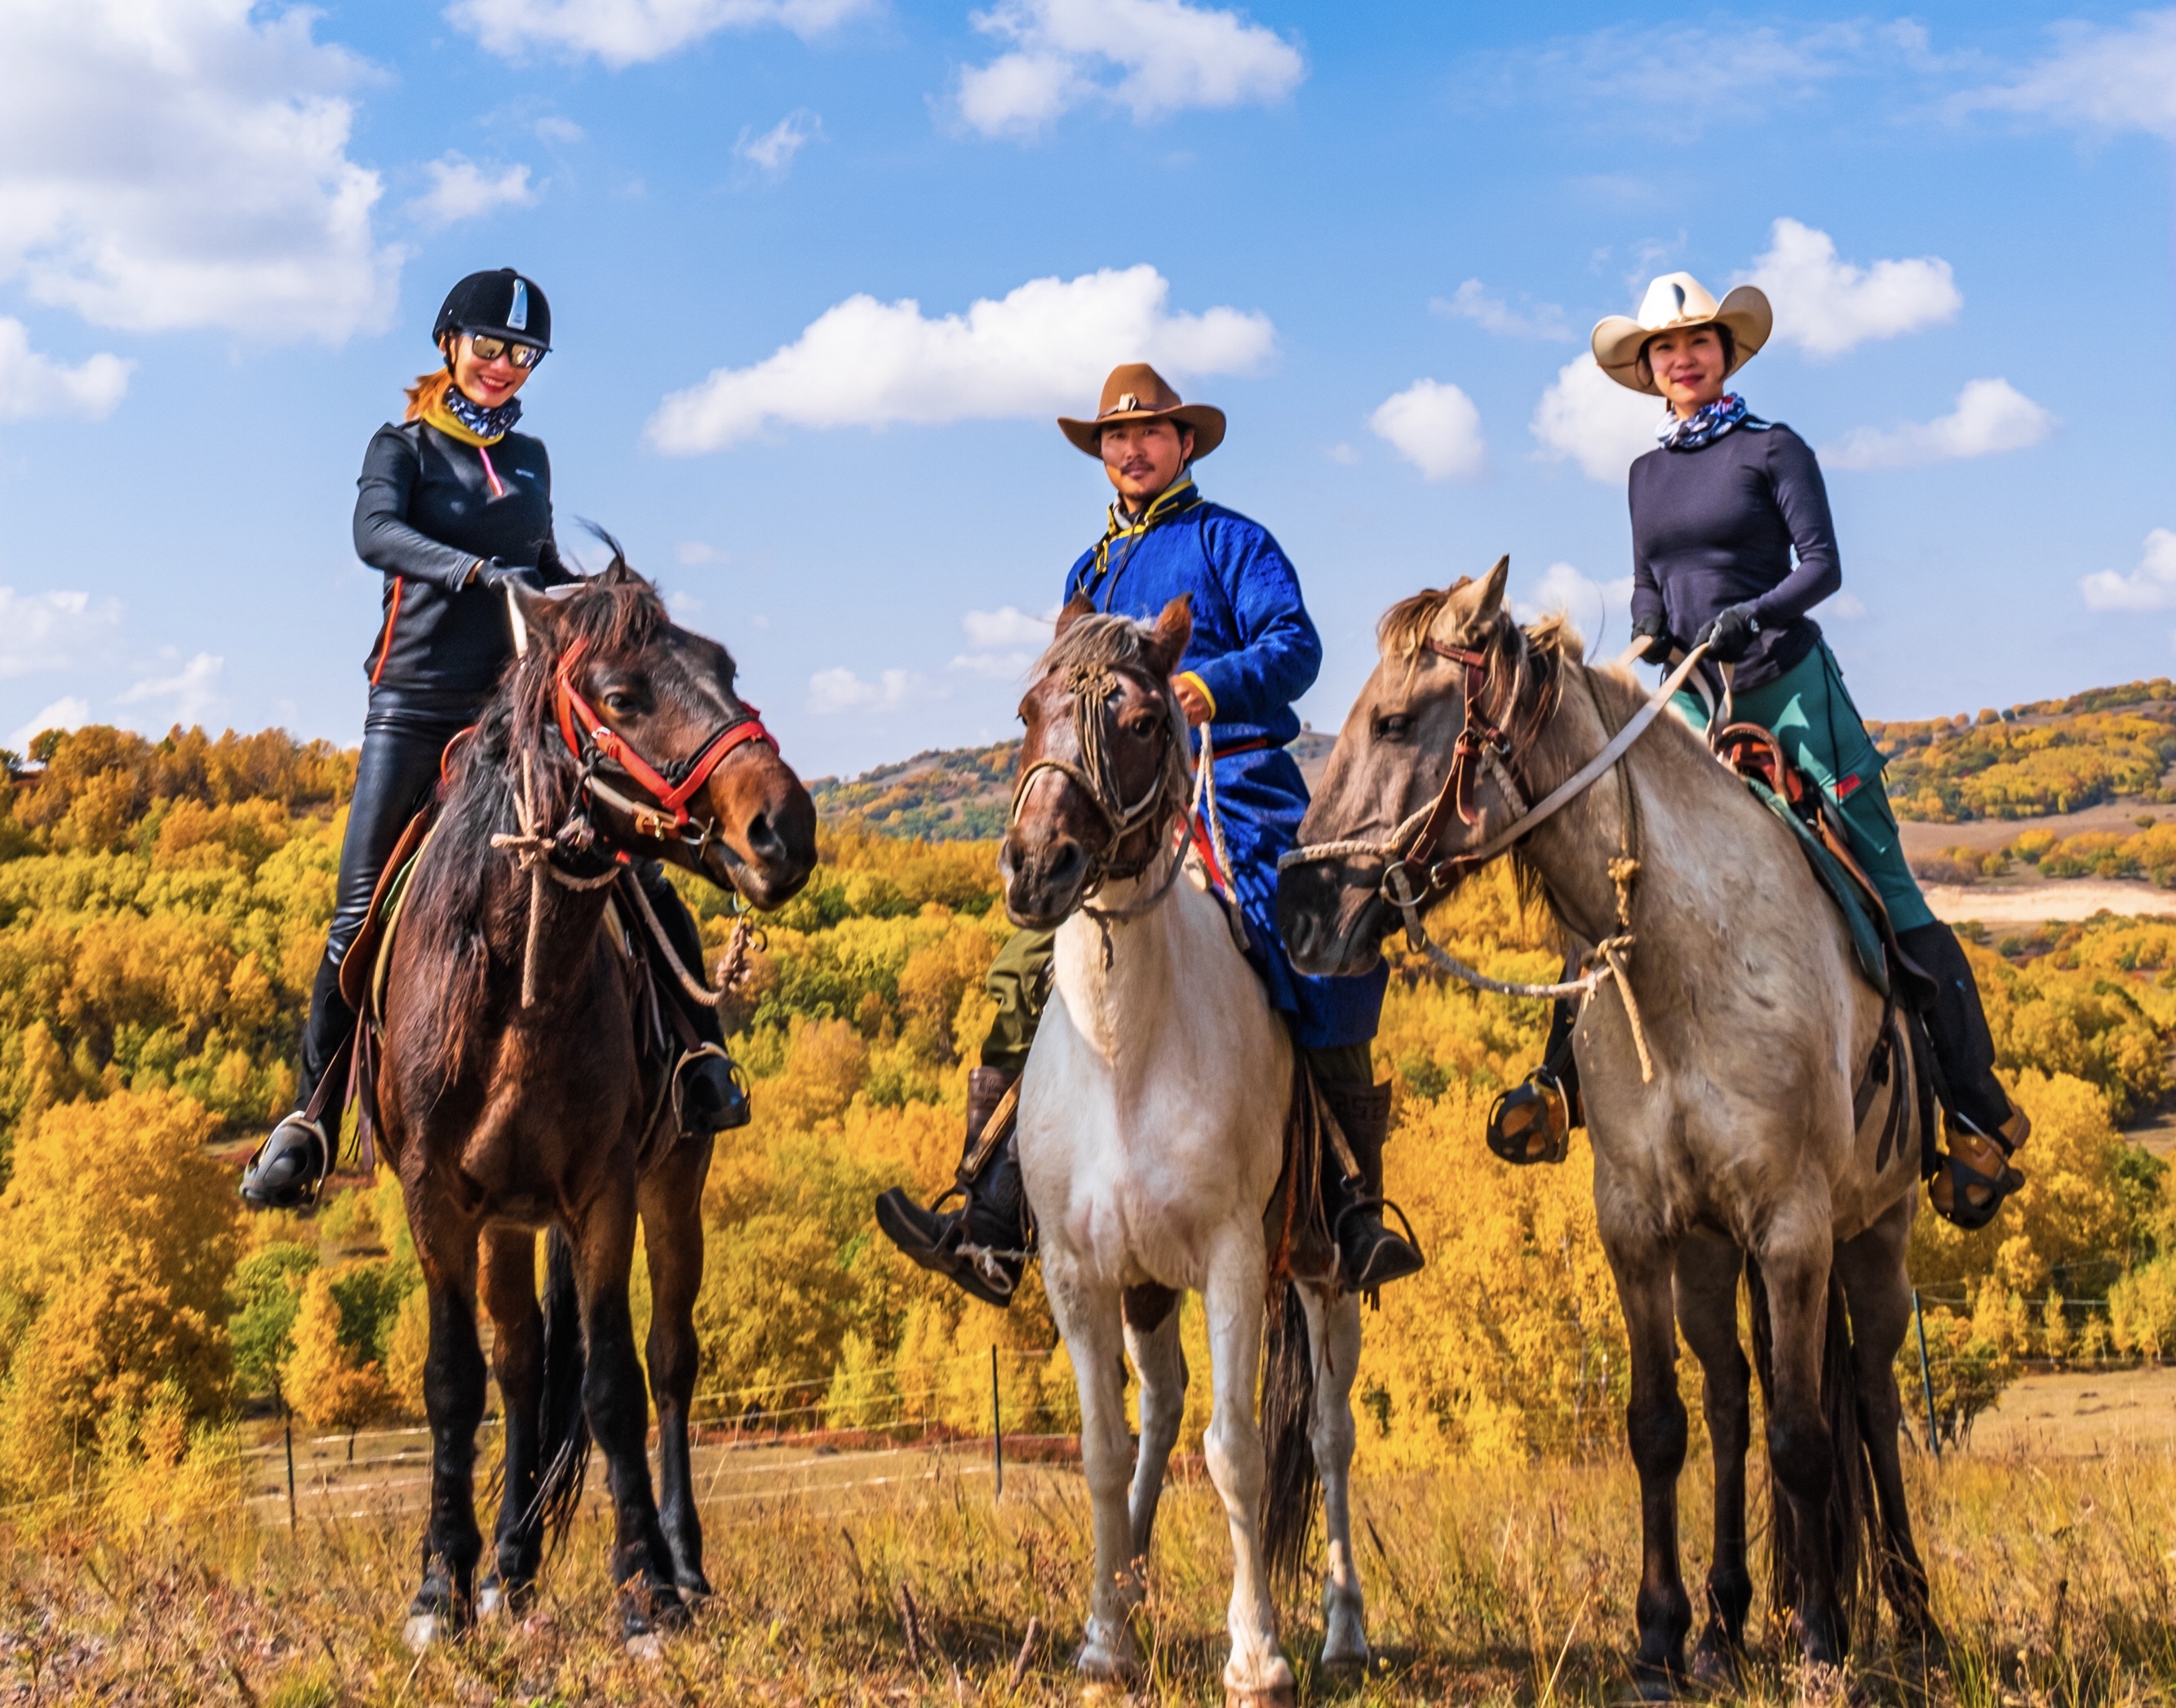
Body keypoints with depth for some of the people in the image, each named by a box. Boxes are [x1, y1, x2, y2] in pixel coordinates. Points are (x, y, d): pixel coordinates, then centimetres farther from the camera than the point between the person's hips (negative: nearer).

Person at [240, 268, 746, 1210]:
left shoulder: (531, 459, 17)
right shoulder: (403, 446, 4)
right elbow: (375, 534, -17)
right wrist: (476, 570, -34)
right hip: (418, 702, -3)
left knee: (637, 863, -14)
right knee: (363, 911, -6)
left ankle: (701, 1051, -9)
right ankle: (311, 1118, 2)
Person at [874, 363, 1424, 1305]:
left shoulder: (1231, 541, 8)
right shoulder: (1088, 573, 25)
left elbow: (1296, 645, -6)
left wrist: (1214, 683, -24)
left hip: (1235, 791, -5)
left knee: (1321, 971, -19)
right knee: (1025, 971, -11)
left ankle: (1359, 1209, -9)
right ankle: (988, 1225, -14)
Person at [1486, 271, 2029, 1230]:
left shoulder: (1772, 450, -1)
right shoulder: (1647, 474, 15)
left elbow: (1822, 566, -8)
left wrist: (1752, 613, -24)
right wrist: (1646, 641, -1)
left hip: (1786, 683, -5)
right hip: (1687, 692, 5)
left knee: (1880, 881, -5)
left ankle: (1976, 1107, -1)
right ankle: (1564, 1074, 4)